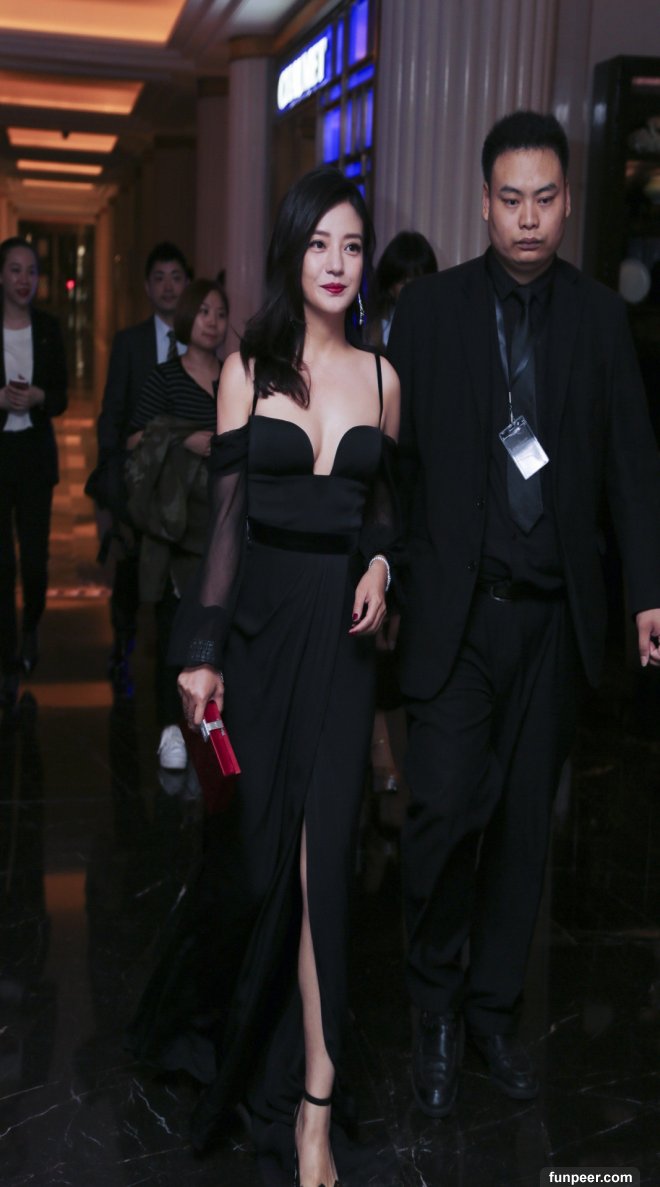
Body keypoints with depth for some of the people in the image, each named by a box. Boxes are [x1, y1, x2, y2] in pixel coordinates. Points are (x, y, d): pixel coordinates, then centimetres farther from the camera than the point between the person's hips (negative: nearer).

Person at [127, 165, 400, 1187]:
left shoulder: (380, 377, 7)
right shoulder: (249, 367, 1)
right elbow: (226, 514, -2)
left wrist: (379, 565, -5)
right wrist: (200, 649, -7)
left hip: (341, 625, 1)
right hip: (261, 615, -1)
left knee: (324, 846, -3)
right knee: (255, 832, 8)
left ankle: (314, 1101, 6)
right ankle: (230, 1005, 40)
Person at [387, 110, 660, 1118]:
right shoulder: (429, 309, 1)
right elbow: (397, 454, -1)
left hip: (555, 618, 2)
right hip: (456, 615, -2)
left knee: (524, 820, 11)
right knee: (444, 812, -6)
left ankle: (494, 1007, 29)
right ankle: (435, 1007, 19)